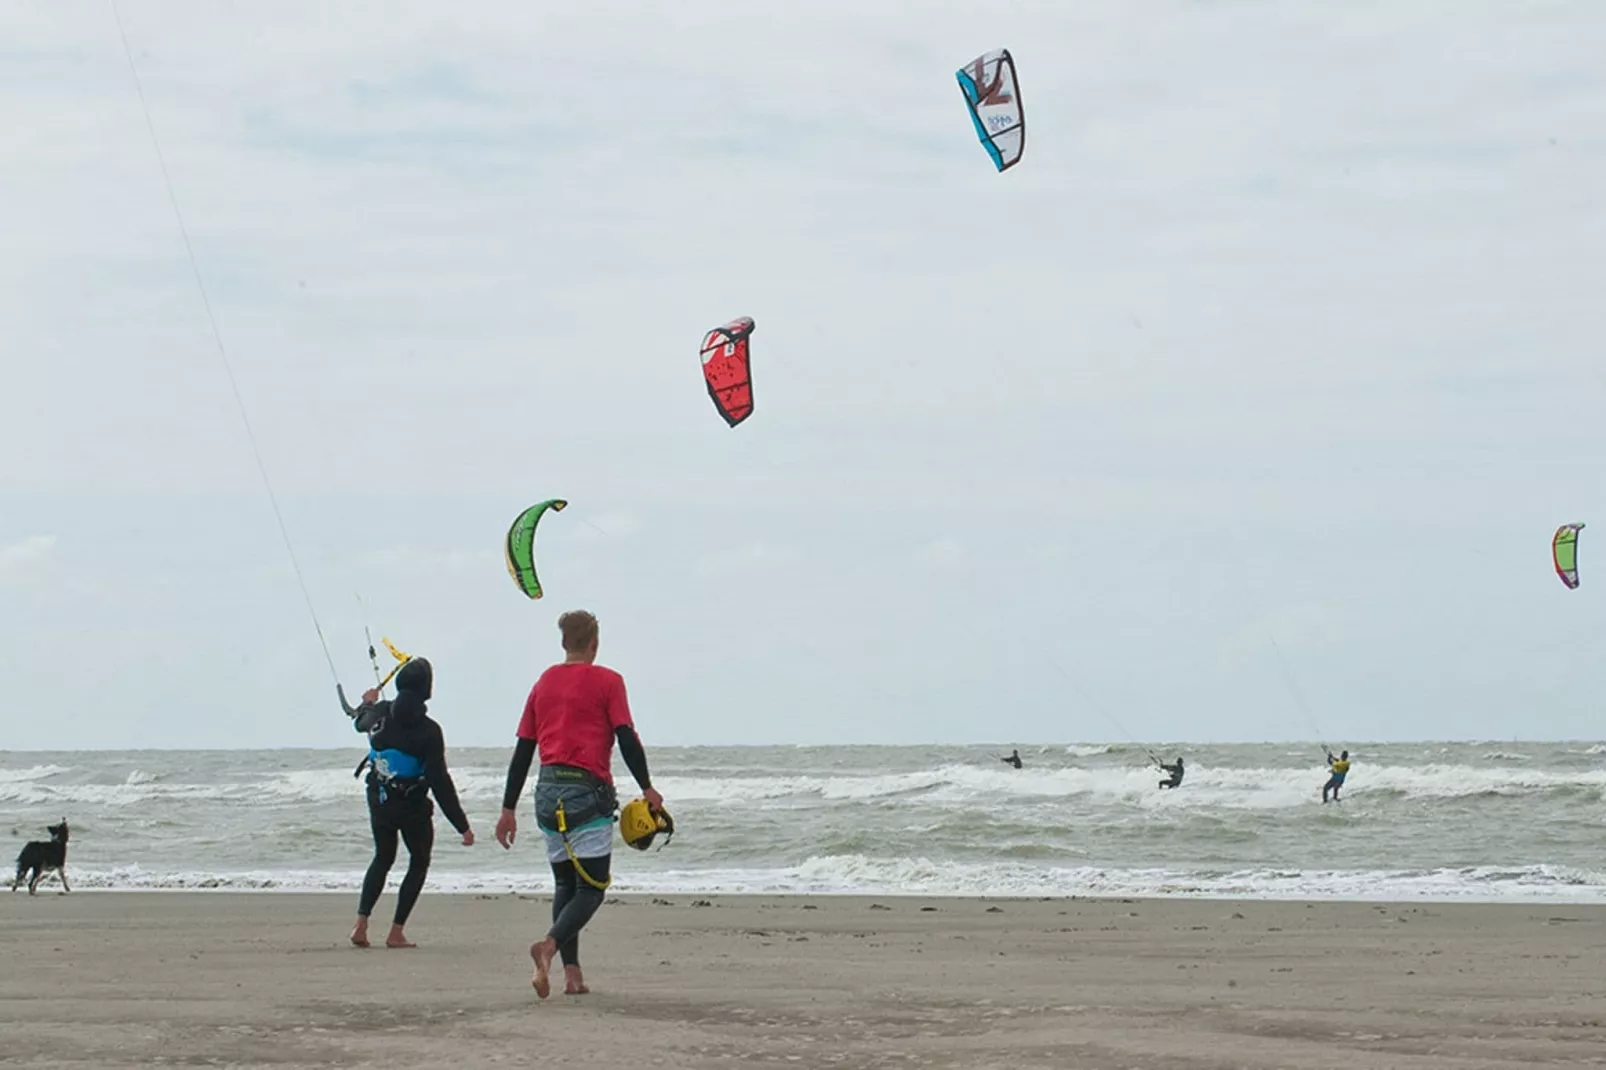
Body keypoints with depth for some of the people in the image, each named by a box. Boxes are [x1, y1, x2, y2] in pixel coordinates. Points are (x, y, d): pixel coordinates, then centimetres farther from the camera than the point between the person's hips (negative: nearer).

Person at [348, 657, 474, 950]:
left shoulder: (380, 713, -6)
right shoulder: (428, 730, -21)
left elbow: (360, 722, 21)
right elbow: (440, 781, -22)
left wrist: (367, 703, 46)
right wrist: (462, 825, -17)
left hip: (379, 802, 5)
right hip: (412, 806, -5)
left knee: (382, 859, 22)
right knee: (419, 862, 14)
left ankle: (361, 924, 10)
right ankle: (396, 933, 7)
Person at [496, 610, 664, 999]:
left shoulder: (543, 683, 13)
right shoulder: (607, 681, -1)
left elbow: (522, 751, 14)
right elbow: (627, 738, -8)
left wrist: (509, 809, 16)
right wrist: (647, 789, 2)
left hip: (548, 792, 5)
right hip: (587, 790, -5)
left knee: (565, 885, 14)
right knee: (592, 887, -4)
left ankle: (572, 972, 5)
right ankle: (550, 944, -29)